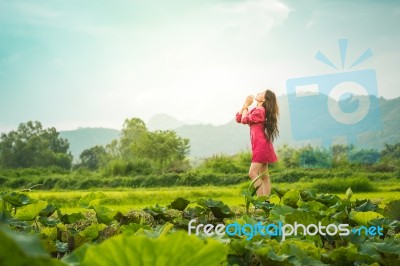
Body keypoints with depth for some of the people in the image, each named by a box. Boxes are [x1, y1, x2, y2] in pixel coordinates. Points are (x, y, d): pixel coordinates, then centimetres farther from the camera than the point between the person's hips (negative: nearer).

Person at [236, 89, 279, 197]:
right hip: (260, 147, 10)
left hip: (261, 146, -10)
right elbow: (238, 118, 17)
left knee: (253, 173, -15)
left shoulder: (260, 111, -12)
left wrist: (246, 106, 4)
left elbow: (244, 120, -7)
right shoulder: (256, 110, 19)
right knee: (264, 176, 7)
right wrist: (245, 105, 10)